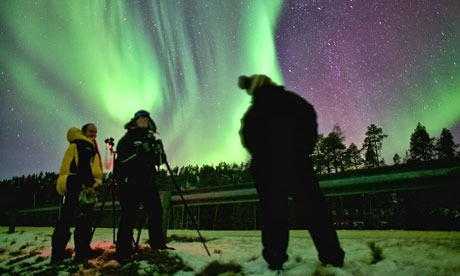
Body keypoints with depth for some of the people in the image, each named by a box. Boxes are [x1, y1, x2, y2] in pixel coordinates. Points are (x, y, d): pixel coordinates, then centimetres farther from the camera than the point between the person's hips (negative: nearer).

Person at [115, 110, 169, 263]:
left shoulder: (150, 138, 18)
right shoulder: (128, 137, 2)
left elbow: (156, 160, 18)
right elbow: (121, 155, -14)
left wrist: (159, 154, -3)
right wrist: (140, 150, -23)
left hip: (148, 180, 6)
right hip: (130, 180, -6)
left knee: (156, 211, 3)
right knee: (129, 216, -8)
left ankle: (158, 245, 15)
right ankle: (124, 252, -3)